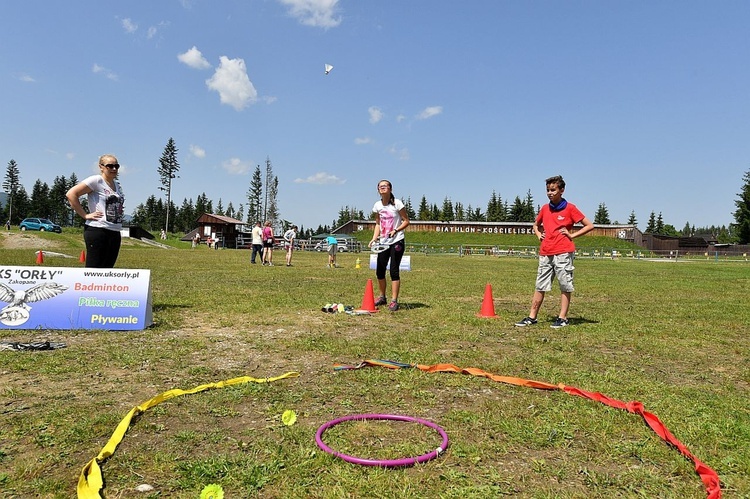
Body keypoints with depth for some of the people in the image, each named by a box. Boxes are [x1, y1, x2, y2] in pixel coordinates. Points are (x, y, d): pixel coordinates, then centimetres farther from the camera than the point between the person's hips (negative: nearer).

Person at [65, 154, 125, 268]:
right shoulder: (96, 180, -7)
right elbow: (71, 194, -13)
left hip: (115, 233, 8)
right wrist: (85, 215, -13)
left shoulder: (117, 185, 15)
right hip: (98, 232, -8)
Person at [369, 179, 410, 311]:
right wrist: (374, 238, -1)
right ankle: (382, 297, 25)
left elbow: (406, 221, -6)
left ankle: (394, 301, 1)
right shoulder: (377, 206, 6)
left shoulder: (397, 203, -9)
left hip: (397, 242, -5)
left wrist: (396, 230, -22)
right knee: (379, 271, 6)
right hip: (383, 242, 5)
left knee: (394, 270, -7)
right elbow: (378, 224, 12)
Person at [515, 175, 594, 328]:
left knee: (565, 286, 2)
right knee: (540, 286, 6)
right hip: (545, 253, 5)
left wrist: (572, 235, -5)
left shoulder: (570, 208, -1)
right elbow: (535, 225, 31)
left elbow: (589, 226, 2)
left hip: (563, 252, -5)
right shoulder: (545, 209, 13)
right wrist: (539, 234, 12)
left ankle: (563, 318, 8)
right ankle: (532, 317, 9)